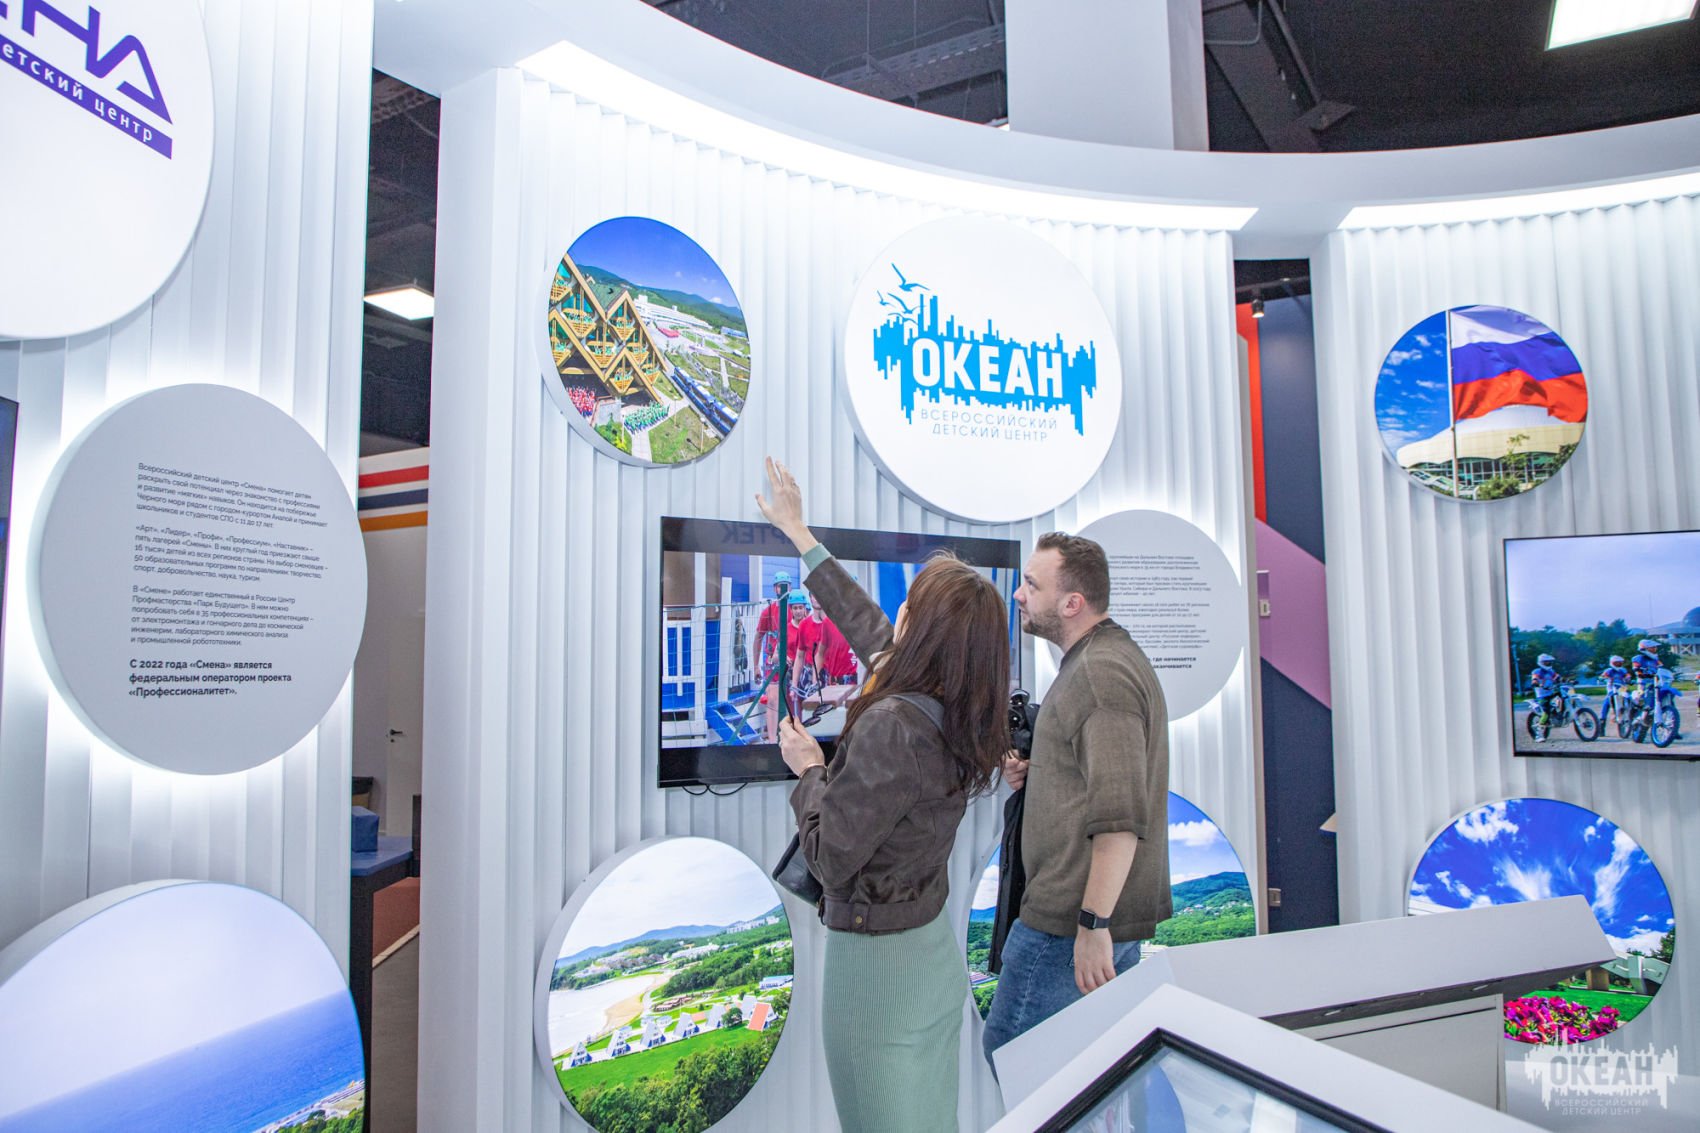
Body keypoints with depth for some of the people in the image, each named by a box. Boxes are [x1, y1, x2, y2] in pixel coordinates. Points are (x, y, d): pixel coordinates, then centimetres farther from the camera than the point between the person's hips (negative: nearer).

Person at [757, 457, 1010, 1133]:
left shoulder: (892, 727, -29)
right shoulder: (957, 714, -4)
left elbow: (831, 860, -22)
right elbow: (868, 628, 8)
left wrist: (809, 769, -6)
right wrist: (799, 535, 17)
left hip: (878, 964, -8)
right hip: (939, 952, 8)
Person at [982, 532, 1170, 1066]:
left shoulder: (1101, 672, -20)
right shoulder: (1116, 655, 14)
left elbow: (1120, 815, -26)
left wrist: (1093, 922, -25)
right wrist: (1034, 772, 9)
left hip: (1072, 918, -10)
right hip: (1112, 911, 10)